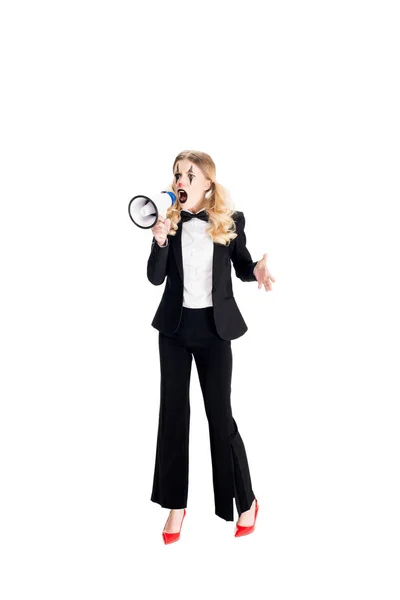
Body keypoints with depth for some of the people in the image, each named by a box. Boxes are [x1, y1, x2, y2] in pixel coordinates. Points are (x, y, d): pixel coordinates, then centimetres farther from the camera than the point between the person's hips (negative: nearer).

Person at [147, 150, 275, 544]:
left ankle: (246, 501, 21)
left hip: (214, 328, -2)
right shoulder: (169, 221, -2)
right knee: (173, 411, 7)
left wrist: (257, 270, -16)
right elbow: (155, 278, -5)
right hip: (174, 326, 3)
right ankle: (175, 504, 21)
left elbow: (242, 267, 6)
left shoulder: (230, 221, -6)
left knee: (220, 415, 2)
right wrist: (160, 241, -22)